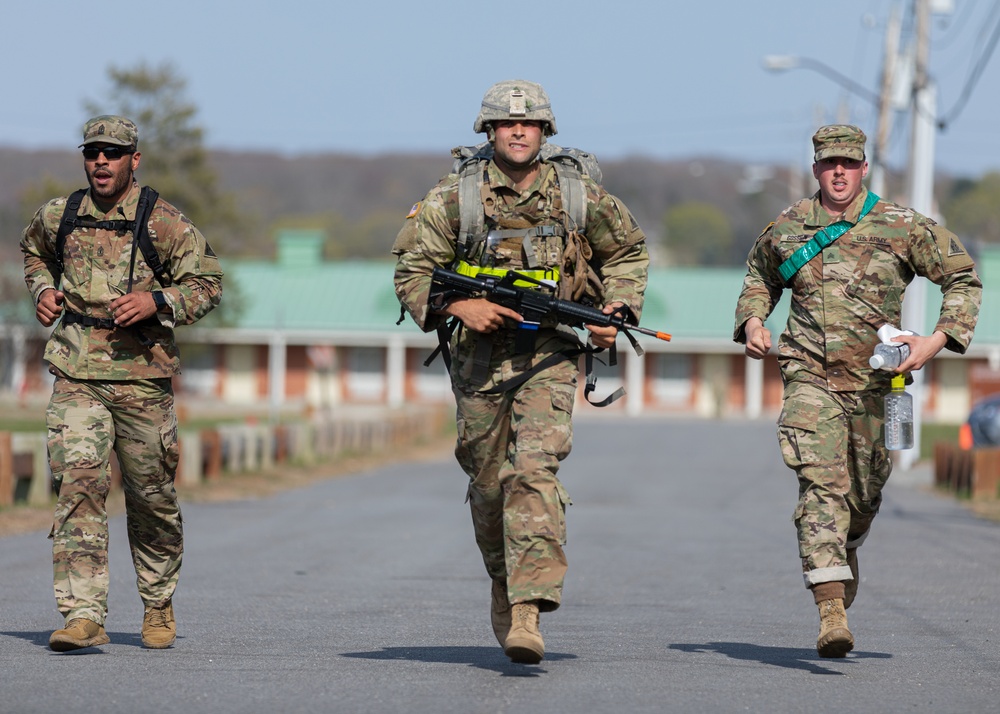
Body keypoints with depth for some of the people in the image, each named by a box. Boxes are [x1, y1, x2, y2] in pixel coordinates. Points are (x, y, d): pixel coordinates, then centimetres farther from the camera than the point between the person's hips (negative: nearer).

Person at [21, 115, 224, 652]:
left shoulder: (164, 222, -2)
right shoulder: (59, 216, 8)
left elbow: (207, 282, 1)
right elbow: (34, 250, 30)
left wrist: (158, 302, -16)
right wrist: (43, 288, 10)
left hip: (142, 372, -1)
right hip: (77, 372, 1)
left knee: (151, 497, 10)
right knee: (78, 485, -15)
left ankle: (158, 605, 32)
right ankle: (83, 614, -19)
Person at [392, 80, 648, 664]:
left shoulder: (580, 196, 1)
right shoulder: (455, 197, -2)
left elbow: (629, 251, 18)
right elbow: (412, 270, 0)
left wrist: (616, 310, 4)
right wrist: (458, 306, -16)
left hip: (550, 356, -2)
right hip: (480, 353, 2)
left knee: (534, 471, -19)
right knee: (488, 483, 10)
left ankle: (528, 612, -26)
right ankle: (504, 583, 34)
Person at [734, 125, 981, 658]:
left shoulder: (901, 227, -2)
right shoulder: (786, 229, 5)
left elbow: (964, 279, 5)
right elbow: (759, 277, 26)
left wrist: (939, 339, -7)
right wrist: (751, 320, 7)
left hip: (874, 382, 1)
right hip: (810, 377, -1)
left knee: (865, 491, 14)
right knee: (820, 483, -18)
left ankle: (847, 551, 50)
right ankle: (831, 612, -26)